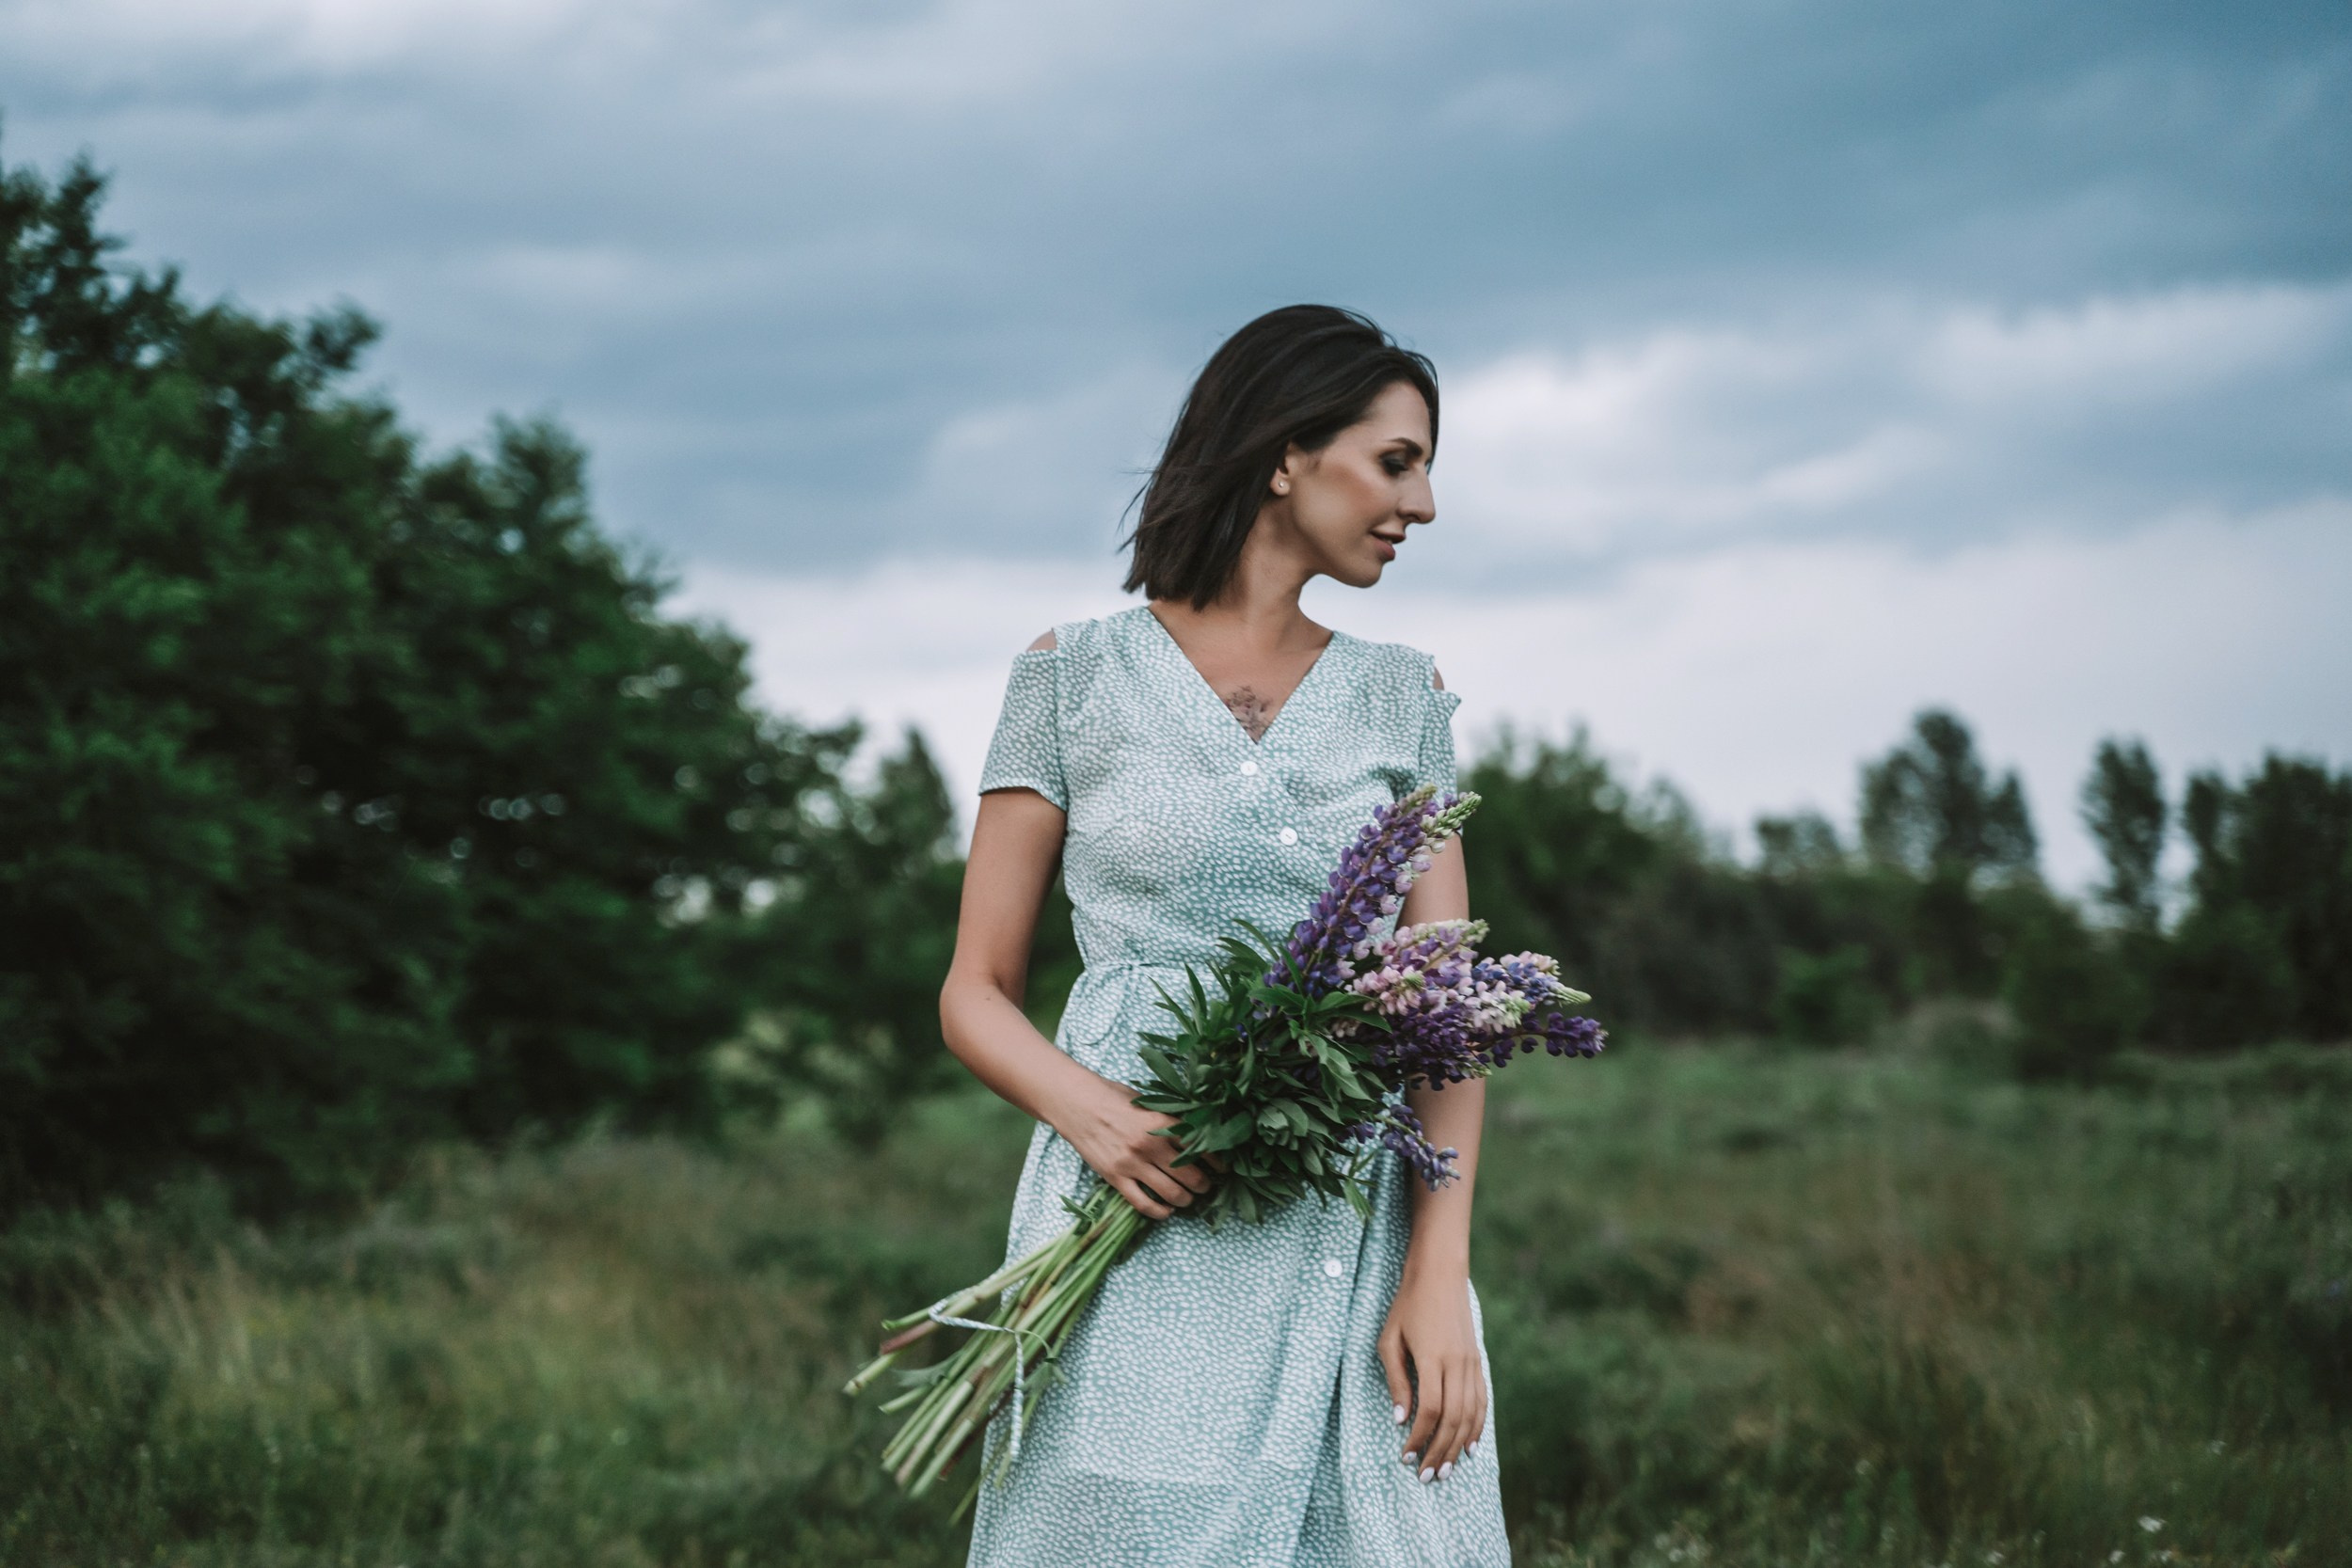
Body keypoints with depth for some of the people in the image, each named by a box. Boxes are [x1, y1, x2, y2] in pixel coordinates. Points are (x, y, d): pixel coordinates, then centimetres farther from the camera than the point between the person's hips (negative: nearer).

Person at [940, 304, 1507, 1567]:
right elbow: (975, 995, 4)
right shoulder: (1076, 678, 4)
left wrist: (1441, 1273, -9)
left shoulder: (1402, 700, 12)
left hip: (1358, 1239, 3)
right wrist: (1086, 1107, -17)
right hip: (1141, 1226, -2)